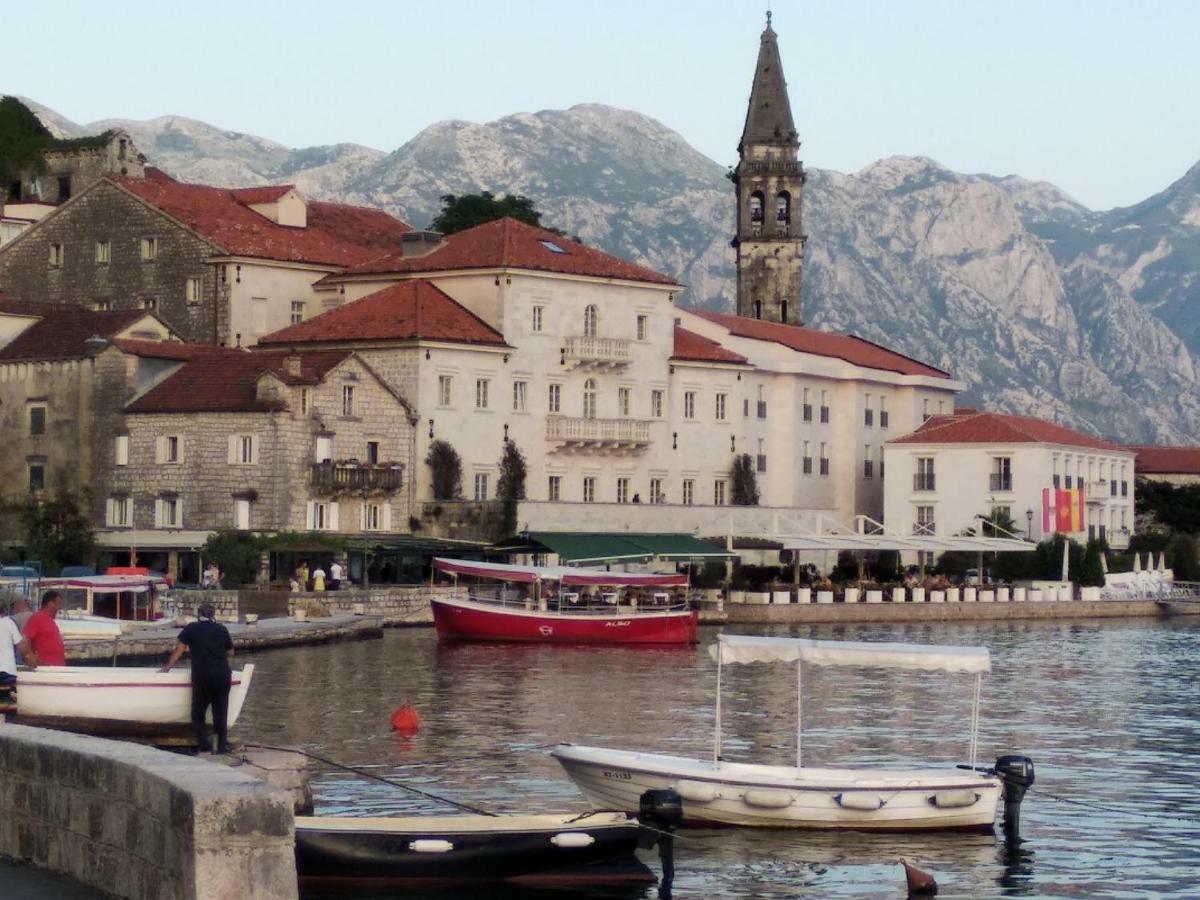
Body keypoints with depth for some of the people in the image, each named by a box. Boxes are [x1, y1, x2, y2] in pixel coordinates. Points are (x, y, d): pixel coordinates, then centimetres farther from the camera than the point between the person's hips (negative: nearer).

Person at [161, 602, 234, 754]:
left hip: (202, 677, -3)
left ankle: (204, 747, -1)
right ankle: (222, 746, 10)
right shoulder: (222, 629, 8)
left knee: (198, 713, 8)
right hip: (223, 676, 3)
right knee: (221, 713, 12)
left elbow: (179, 649, -2)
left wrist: (167, 667, 7)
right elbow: (230, 652, 17)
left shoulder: (191, 629, 1)